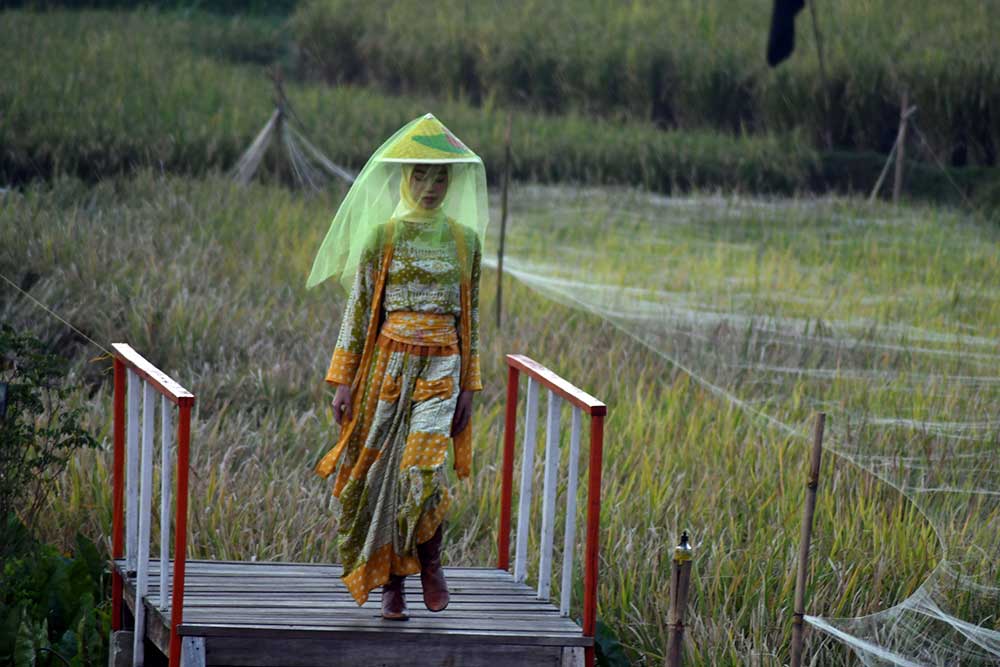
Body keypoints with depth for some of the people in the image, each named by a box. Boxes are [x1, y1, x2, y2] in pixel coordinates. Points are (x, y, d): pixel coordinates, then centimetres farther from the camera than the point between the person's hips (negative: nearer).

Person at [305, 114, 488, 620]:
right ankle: (392, 584, 13)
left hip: (440, 368, 0)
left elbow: (471, 315, 11)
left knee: (424, 469, -16)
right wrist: (344, 380, -3)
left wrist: (469, 387, 7)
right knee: (383, 469, 2)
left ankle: (429, 559, 10)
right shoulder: (383, 235, 1)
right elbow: (359, 307, 1)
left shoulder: (465, 240, 7)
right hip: (388, 362, 0)